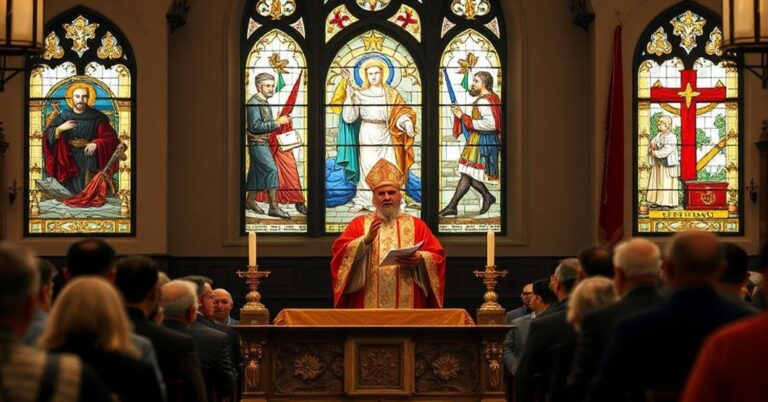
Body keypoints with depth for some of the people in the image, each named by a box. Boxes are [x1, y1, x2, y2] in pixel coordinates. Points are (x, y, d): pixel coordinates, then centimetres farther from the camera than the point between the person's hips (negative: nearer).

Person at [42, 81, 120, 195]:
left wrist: (96, 144, -19)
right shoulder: (64, 116, 0)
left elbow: (110, 137, -3)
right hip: (69, 157, 1)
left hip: (89, 153, -1)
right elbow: (49, 135, -1)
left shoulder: (96, 117, -3)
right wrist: (60, 128, -21)